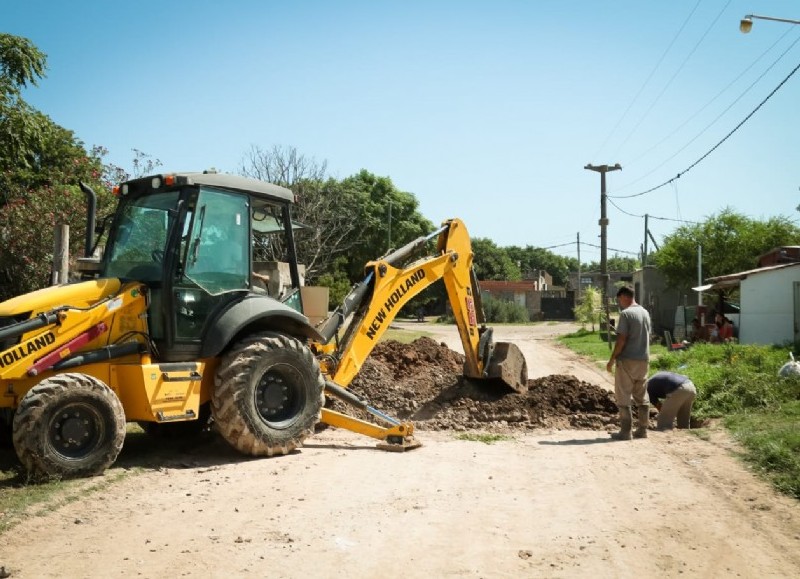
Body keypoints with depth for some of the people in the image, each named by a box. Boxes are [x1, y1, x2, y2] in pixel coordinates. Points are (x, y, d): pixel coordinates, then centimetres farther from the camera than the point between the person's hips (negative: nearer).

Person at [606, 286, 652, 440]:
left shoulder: (626, 314, -14)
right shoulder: (645, 313, 11)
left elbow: (621, 340, -17)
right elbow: (646, 337, 15)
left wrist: (612, 359, -10)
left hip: (627, 360, -8)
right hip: (644, 360, 8)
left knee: (623, 397, -1)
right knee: (641, 397, 13)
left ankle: (625, 432, 0)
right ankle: (642, 429, 17)